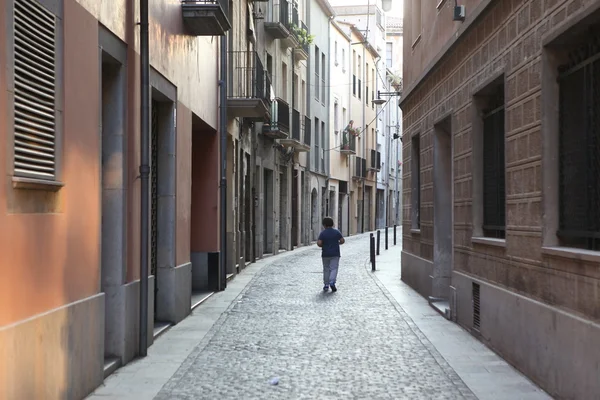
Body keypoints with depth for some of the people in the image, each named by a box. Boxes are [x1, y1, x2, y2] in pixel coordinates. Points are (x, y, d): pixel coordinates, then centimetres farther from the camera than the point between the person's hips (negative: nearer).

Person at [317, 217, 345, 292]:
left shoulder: (323, 233, -5)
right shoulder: (337, 232, -1)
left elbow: (319, 243, -13)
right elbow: (342, 241, -3)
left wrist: (323, 246, 7)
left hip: (325, 254, 0)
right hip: (335, 254, 0)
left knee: (326, 269, 11)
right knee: (334, 269, 0)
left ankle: (326, 285, 11)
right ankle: (332, 282, -22)